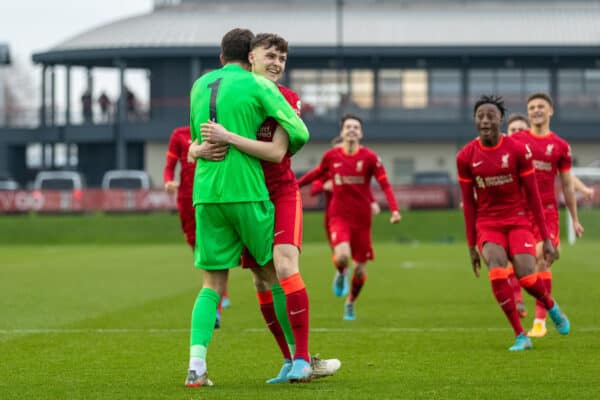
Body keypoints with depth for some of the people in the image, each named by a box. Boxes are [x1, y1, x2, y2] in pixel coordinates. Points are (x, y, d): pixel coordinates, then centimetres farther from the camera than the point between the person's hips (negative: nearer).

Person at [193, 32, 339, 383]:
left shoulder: (288, 100, -3)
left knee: (285, 268, -20)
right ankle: (290, 361, 10)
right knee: (263, 279, 3)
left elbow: (277, 151, -18)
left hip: (281, 193, -3)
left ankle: (302, 360, -19)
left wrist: (228, 137, -27)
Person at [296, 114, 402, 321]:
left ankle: (350, 303, 32)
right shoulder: (331, 156, -1)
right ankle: (340, 273, 11)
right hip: (339, 216, 0)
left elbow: (385, 184, -10)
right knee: (342, 256, -27)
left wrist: (394, 209, -22)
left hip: (362, 218, 1)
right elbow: (317, 173, 19)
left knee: (360, 269, 4)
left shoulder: (370, 157, -6)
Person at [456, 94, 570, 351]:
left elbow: (533, 195, -3)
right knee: (496, 270, -24)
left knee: (526, 275, -16)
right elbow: (468, 202, 4)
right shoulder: (466, 157, -4)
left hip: (517, 220, -1)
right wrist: (471, 245, 4)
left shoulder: (517, 150, -8)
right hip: (487, 224, 1)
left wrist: (546, 238, -3)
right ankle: (520, 336, -16)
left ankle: (552, 308, 20)